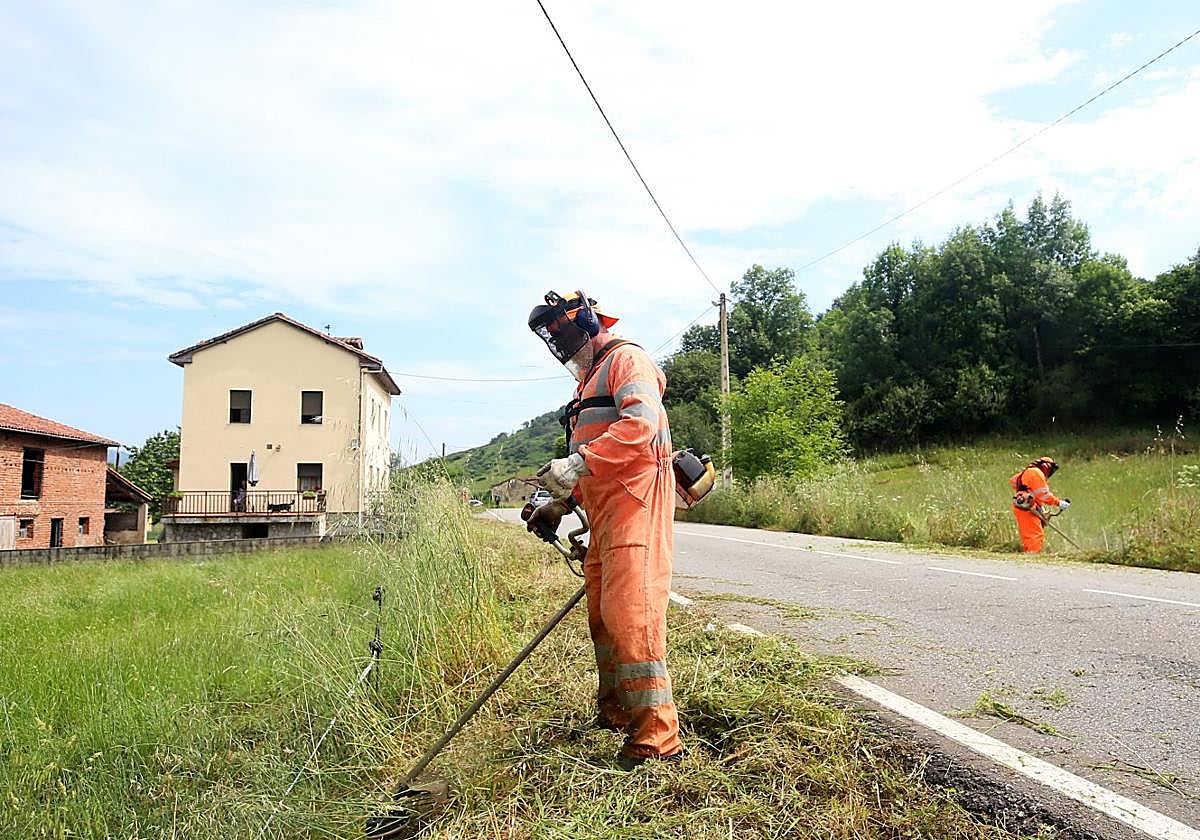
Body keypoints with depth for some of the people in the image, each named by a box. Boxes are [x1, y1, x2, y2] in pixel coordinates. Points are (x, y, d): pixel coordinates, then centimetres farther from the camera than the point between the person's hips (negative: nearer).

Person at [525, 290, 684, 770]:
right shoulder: (589, 380, 28)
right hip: (604, 511, 10)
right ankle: (615, 712, 27)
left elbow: (641, 422, -23)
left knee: (630, 614, -15)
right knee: (602, 614, 13)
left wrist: (578, 463, -28)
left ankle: (657, 738, -10)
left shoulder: (626, 359, -3)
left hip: (636, 501, -10)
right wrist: (559, 504, 22)